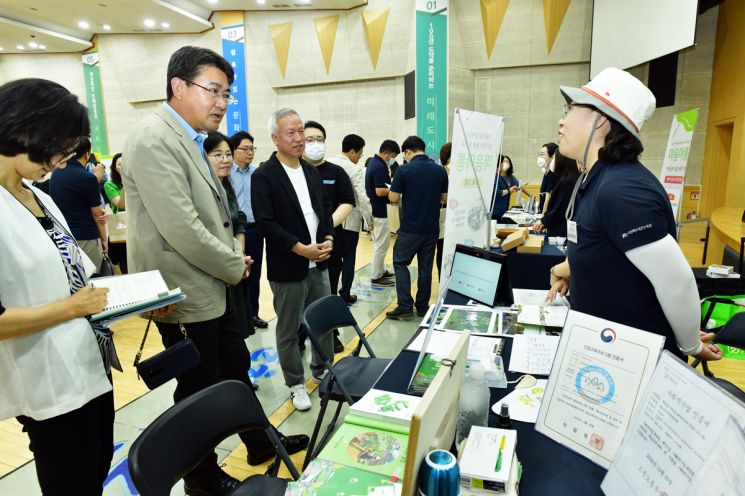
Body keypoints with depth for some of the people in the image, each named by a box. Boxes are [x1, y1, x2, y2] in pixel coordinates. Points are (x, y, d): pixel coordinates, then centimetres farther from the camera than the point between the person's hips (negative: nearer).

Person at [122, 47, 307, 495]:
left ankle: (260, 441, 42)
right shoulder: (154, 139, -20)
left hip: (212, 286, 9)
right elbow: (181, 229, -27)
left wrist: (233, 258, 4)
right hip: (185, 295, -9)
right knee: (201, 390, 9)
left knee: (236, 368, 21)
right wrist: (234, 267, -13)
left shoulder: (189, 140, 10)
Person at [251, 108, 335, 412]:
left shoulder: (311, 171, 10)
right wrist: (302, 249, -21)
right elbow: (265, 223, -17)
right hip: (287, 269, -6)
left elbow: (325, 208, 14)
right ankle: (296, 384, 28)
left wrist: (328, 238, -4)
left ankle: (322, 371, 37)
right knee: (289, 332, 10)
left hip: (318, 264, 6)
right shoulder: (264, 176, -10)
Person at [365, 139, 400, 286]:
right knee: (381, 244, -2)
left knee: (378, 243, 19)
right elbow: (380, 192, -26)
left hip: (373, 208, 11)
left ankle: (380, 270, 29)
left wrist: (390, 185, 7)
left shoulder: (373, 162, 11)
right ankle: (376, 276, 6)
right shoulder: (380, 167, -21)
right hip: (379, 210, -11)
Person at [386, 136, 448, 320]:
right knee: (425, 267, 12)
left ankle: (405, 306, 2)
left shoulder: (404, 170, -11)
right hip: (432, 228, 4)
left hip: (410, 228, -4)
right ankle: (422, 306, 19)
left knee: (400, 263, 8)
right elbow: (445, 198, 8)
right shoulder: (440, 170, 2)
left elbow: (393, 198, -9)